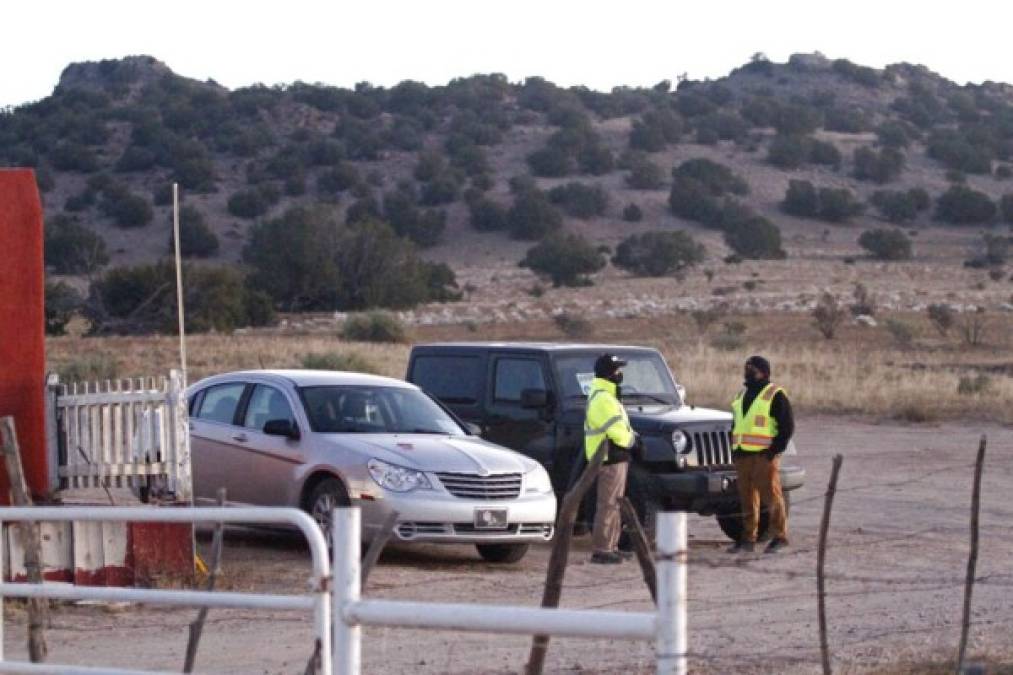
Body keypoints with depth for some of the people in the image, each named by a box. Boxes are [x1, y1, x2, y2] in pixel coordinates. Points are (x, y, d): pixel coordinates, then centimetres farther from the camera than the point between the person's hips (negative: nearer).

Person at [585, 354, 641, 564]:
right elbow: (618, 432, -23)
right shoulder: (602, 400, -19)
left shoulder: (606, 396, 17)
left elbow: (620, 427, 21)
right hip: (610, 460, -11)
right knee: (607, 505, -9)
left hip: (616, 458, 11)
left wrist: (632, 436, 4)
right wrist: (632, 441, -5)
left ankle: (611, 547, 23)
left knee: (614, 504, 16)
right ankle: (601, 551, -7)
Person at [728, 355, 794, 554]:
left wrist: (775, 450, -14)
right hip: (742, 455, 7)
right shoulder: (742, 395, 20)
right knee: (747, 498, 7)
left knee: (771, 495, -7)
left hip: (764, 455, -7)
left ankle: (779, 536, -2)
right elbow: (736, 424, 27)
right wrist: (734, 449, 14)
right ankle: (747, 538, 11)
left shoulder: (775, 395, -3)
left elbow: (787, 426, -6)